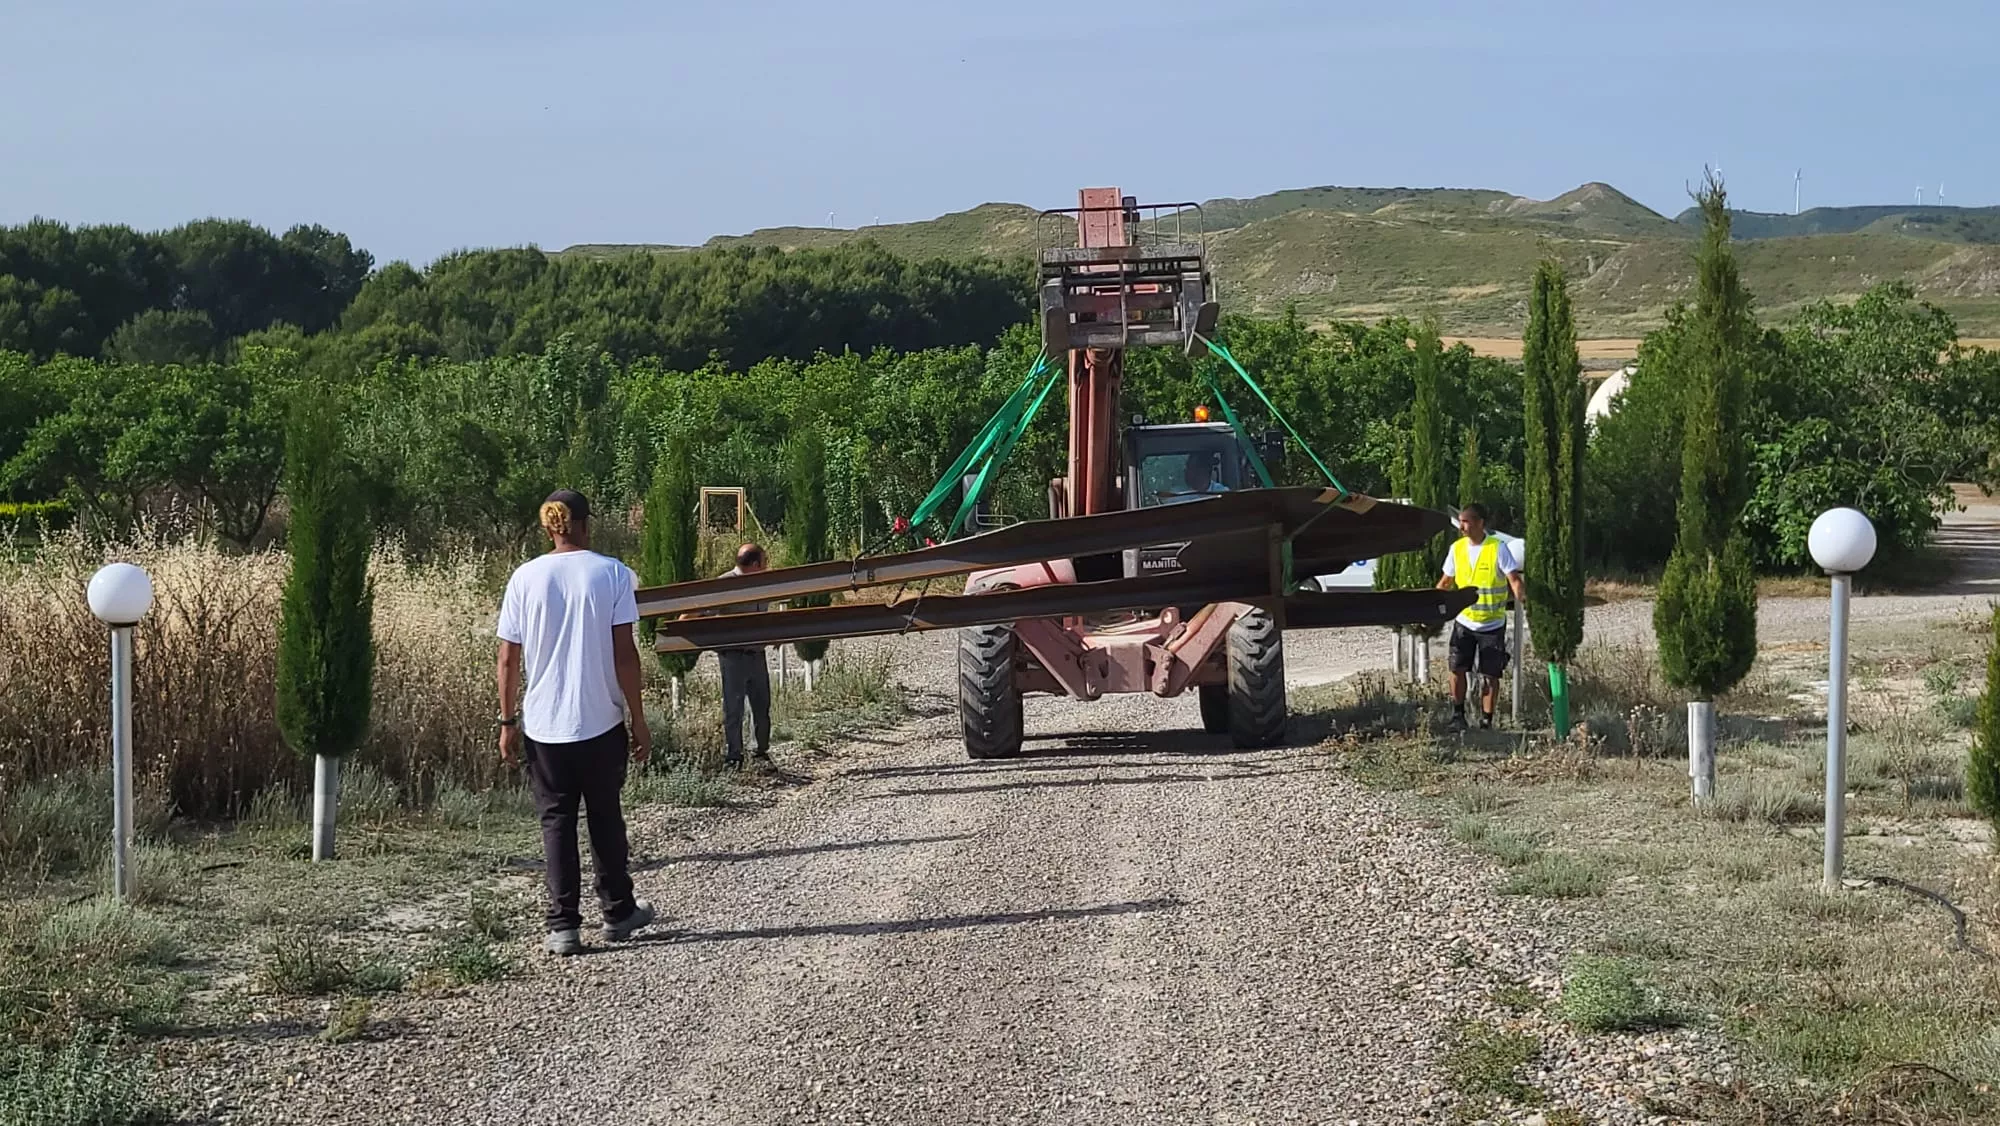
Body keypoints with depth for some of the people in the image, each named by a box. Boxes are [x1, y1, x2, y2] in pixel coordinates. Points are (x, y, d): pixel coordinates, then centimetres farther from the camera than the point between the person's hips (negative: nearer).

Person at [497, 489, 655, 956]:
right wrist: (638, 719, 0)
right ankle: (618, 912, 26)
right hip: (602, 721, 0)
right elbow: (624, 654, -7)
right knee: (605, 817, 15)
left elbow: (508, 659, -1)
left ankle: (564, 926, 2)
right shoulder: (612, 573, -5)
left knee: (556, 821, 6)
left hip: (543, 724, 0)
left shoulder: (525, 578, -2)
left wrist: (507, 721, 8)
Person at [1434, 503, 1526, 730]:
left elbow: (1513, 578, -16)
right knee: (1457, 669, -4)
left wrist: (1521, 596, -36)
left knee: (1491, 675, 2)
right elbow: (1446, 582, 13)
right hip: (1464, 621, 3)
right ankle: (1457, 714, 12)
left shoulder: (1498, 548, -12)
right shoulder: (1457, 549, 2)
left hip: (1492, 624, -3)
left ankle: (1486, 721, 12)